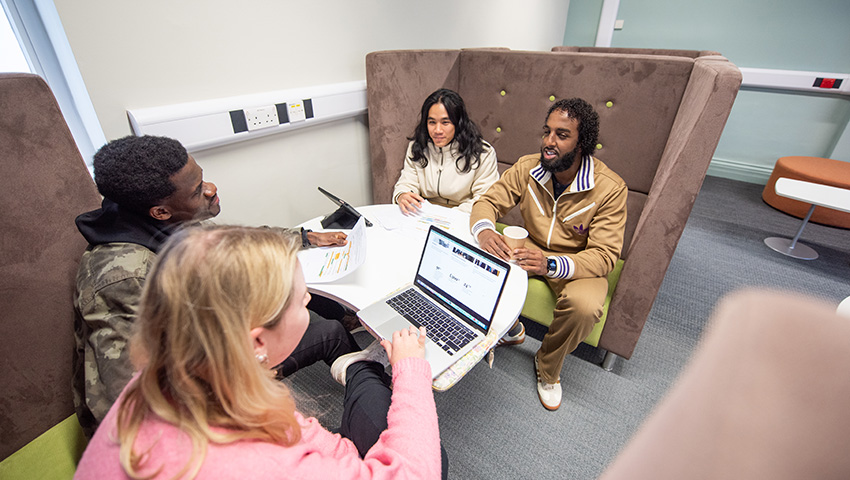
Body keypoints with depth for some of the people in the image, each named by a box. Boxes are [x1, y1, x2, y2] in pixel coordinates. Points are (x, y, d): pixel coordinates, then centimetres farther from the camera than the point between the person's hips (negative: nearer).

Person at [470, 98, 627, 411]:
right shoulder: (527, 168, -12)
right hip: (531, 247, 3)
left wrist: (551, 265, -43)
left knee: (584, 306, -34)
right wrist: (484, 229, -35)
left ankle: (548, 368, 2)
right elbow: (489, 200, -8)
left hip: (578, 263, -2)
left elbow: (605, 254, -23)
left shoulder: (610, 188, -22)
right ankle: (510, 329, 6)